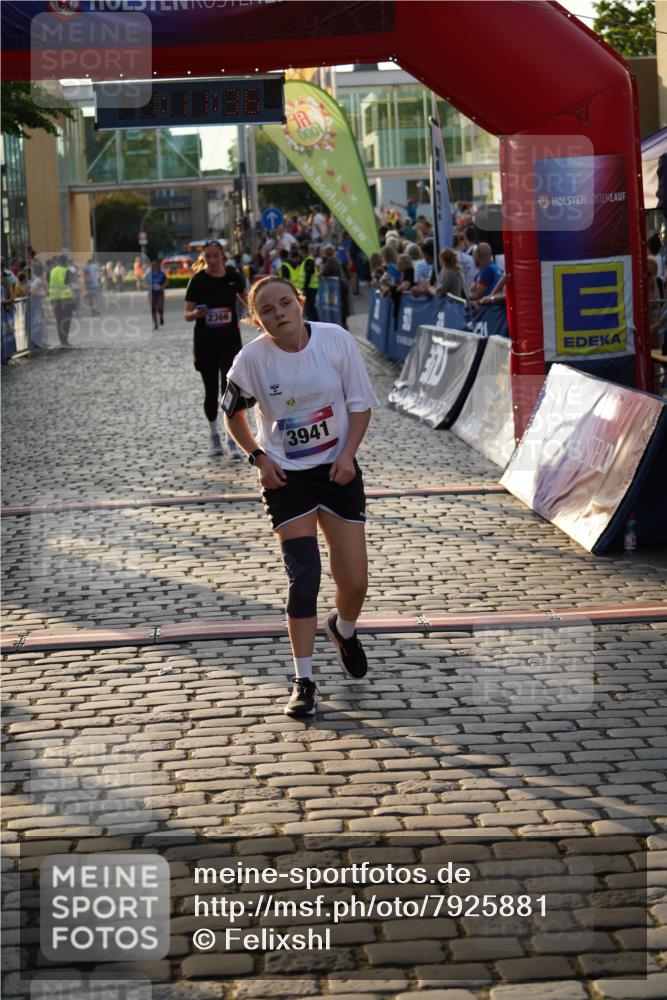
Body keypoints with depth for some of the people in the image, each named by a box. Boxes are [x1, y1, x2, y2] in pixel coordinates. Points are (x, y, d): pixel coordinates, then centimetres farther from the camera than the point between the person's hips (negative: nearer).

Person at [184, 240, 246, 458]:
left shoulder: (233, 276, -2)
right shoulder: (198, 280, -8)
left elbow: (245, 297, 18)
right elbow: (187, 314, -7)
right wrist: (196, 313, -26)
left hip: (230, 340, 0)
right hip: (205, 342, 0)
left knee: (229, 387, -13)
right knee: (211, 391, 10)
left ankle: (232, 440, -12)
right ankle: (214, 436, 29)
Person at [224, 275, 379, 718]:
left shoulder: (336, 339, -10)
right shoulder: (251, 360, -12)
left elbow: (360, 402, -1)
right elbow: (233, 413, 6)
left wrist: (348, 454, -11)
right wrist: (258, 457, -5)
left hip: (337, 468, 2)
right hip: (286, 476, -2)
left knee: (355, 579, 2)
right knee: (304, 574, -13)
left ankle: (343, 630, 39)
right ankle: (303, 681, -1)